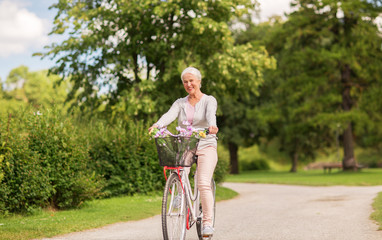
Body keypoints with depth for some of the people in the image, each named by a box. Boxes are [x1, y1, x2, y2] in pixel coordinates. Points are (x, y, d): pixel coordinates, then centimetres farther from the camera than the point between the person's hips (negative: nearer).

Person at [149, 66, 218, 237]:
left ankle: (207, 223, -12)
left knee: (203, 184, -19)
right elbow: (169, 115, -9)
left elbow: (211, 114, -20)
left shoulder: (209, 100, 3)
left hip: (205, 147, -3)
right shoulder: (180, 103, 12)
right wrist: (157, 125, -31)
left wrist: (212, 126, -44)